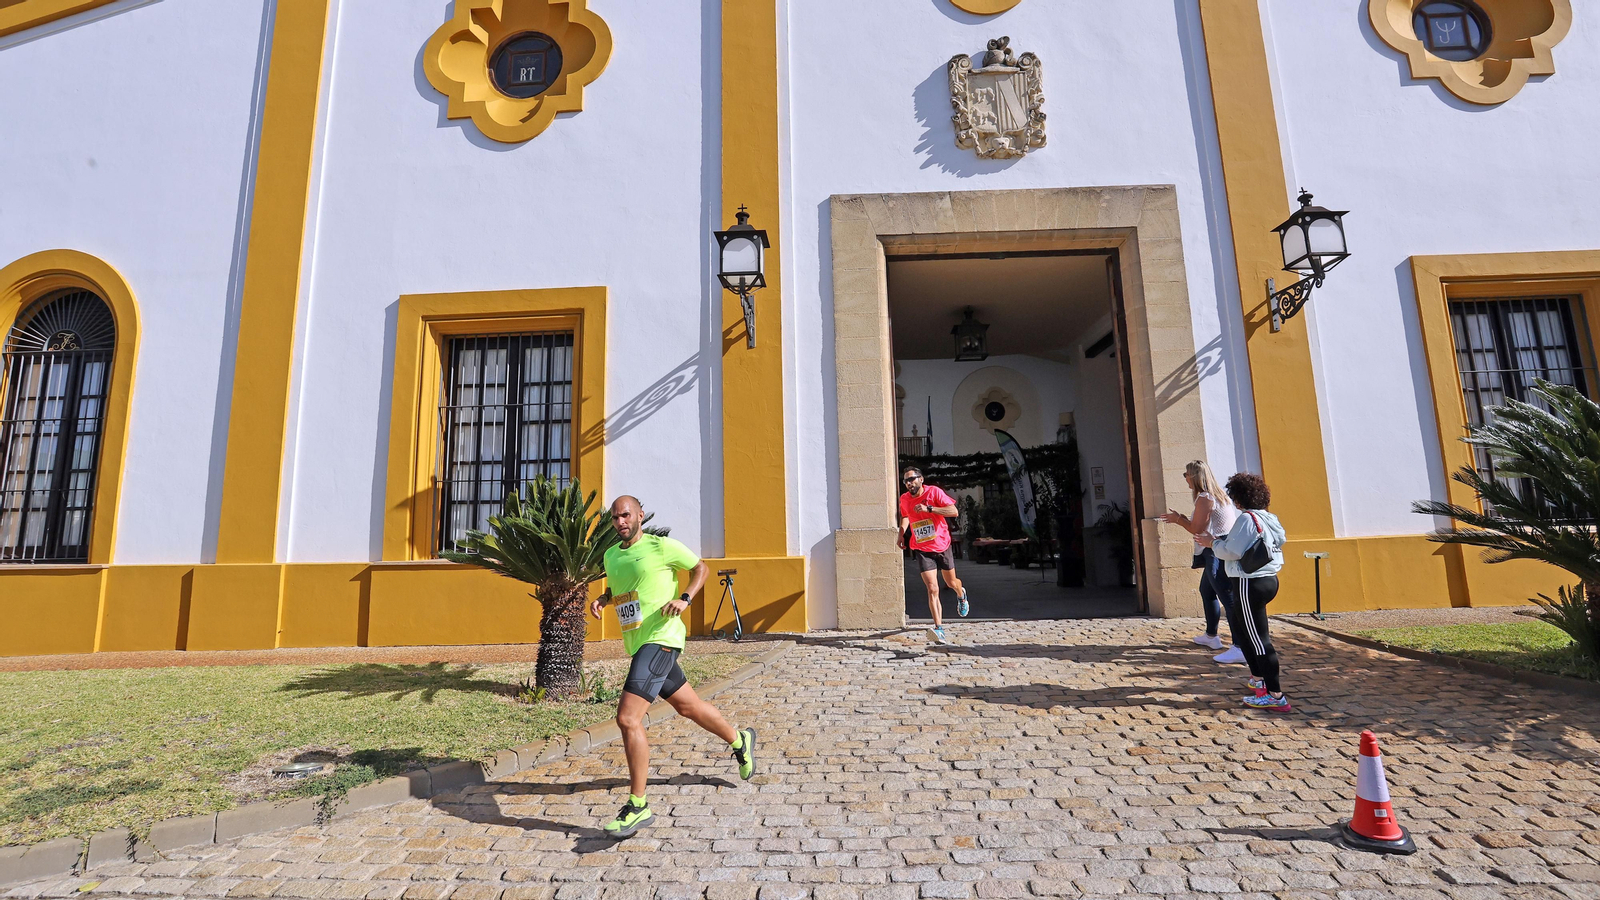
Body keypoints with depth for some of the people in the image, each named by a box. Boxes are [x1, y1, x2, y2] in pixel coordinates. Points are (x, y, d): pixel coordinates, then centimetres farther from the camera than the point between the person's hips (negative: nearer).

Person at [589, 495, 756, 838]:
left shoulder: (661, 546, -8)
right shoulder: (611, 555, 11)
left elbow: (701, 567, 1)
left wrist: (684, 598, -14)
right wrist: (602, 599, 7)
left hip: (660, 639, -8)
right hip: (637, 644, 8)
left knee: (627, 717, -17)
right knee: (688, 706, 20)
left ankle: (638, 807, -4)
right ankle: (739, 740, 43)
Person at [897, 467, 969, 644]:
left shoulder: (934, 492, -14)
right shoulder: (904, 499, -1)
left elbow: (953, 511, -24)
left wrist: (928, 508, -32)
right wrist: (902, 534, 8)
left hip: (942, 546, -1)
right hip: (922, 550, 1)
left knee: (951, 582, 19)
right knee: (932, 589, -13)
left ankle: (961, 594, 55)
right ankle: (939, 628, -13)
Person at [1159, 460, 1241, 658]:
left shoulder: (1205, 498, -15)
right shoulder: (1216, 495, 15)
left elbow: (1196, 529, -15)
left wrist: (1179, 520, 0)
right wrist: (1182, 519, 17)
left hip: (1218, 553, -11)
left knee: (1227, 597, -13)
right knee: (1206, 590, 23)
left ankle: (1240, 648, -16)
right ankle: (1211, 636, 35)